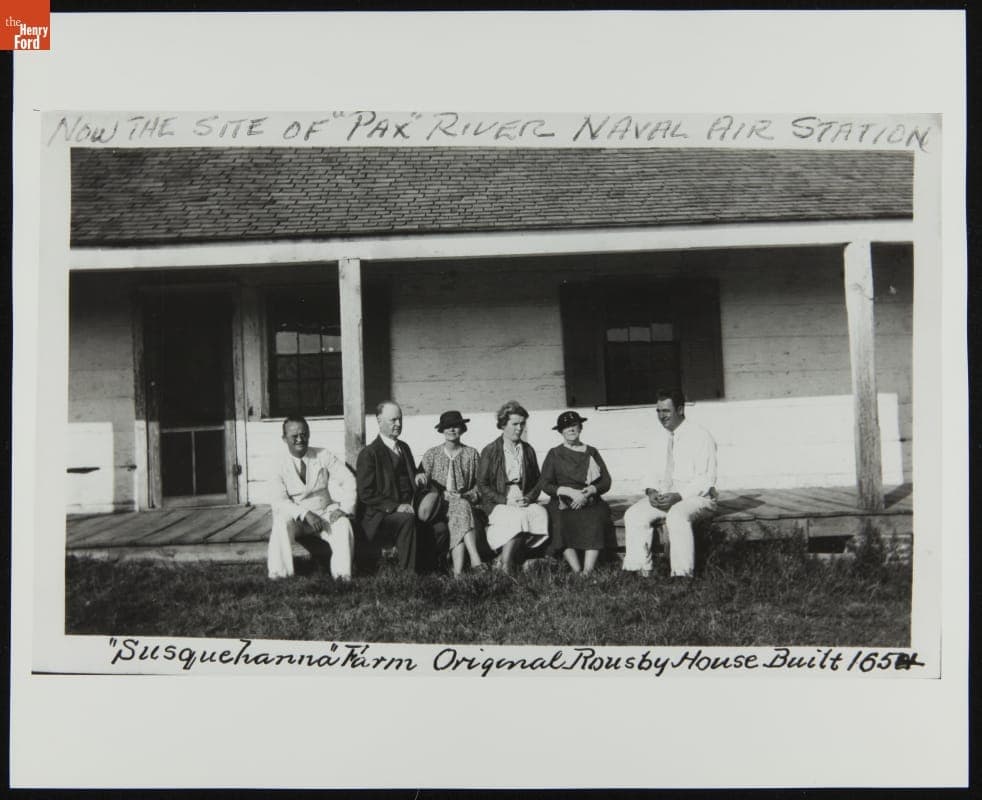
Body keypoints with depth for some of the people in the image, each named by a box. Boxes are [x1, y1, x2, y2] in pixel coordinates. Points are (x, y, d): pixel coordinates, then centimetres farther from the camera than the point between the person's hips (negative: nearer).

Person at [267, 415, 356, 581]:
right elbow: (278, 501, -14)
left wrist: (344, 508, -19)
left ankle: (342, 573, -27)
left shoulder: (324, 456, -1)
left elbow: (348, 480, -4)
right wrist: (305, 514, -28)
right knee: (281, 524, -31)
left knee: (343, 524, -29)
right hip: (295, 518, 0)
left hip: (326, 514, 1)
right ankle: (280, 573, -24)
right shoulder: (280, 466, -5)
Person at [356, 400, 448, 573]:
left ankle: (422, 569, -10)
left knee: (440, 528, -19)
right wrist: (395, 506, -21)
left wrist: (418, 476, 6)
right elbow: (365, 494, -10)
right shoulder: (368, 454, -4)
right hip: (380, 517, -6)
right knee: (406, 519, -36)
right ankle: (408, 573, -27)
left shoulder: (404, 448, 19)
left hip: (406, 512, 6)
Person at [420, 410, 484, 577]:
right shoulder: (431, 455, 10)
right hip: (439, 506, -1)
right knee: (462, 508, -34)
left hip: (464, 502, 1)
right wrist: (443, 494, -12)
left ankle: (458, 571, -46)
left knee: (461, 507, -35)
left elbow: (479, 484, 9)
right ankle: (475, 560, -46)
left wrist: (467, 496, -11)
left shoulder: (471, 454, 12)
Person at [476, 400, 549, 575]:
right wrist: (505, 500, -13)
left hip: (523, 500, 4)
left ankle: (504, 559, -21)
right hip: (497, 504, -4)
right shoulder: (489, 451, 2)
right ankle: (506, 568, -23)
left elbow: (537, 481, 17)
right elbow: (482, 485, -1)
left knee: (541, 513, -29)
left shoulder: (528, 450, 15)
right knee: (519, 517, -35)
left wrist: (529, 497, -5)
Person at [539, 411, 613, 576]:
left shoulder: (591, 452, 17)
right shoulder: (554, 454, 12)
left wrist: (591, 490, -10)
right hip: (563, 505, -1)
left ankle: (588, 572, -36)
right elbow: (546, 485, 3)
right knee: (562, 524, -33)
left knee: (594, 522, -32)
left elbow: (606, 482, 11)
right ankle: (577, 571, -34)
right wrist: (569, 491, -12)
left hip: (591, 502, 1)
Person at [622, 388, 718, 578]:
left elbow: (706, 479, -12)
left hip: (696, 497, -6)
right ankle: (641, 570, -18)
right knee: (634, 515, -18)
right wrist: (651, 491, -8)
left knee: (677, 515, -37)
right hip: (662, 497, 6)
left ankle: (682, 574, -32)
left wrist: (679, 495, -24)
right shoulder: (659, 442, 16)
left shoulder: (701, 437, -5)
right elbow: (652, 474, 16)